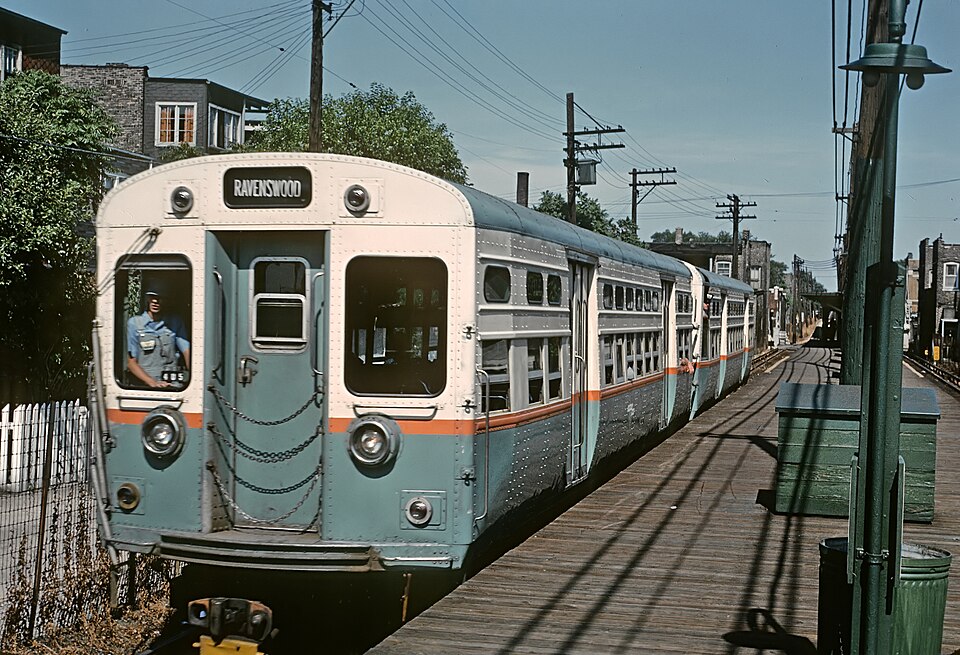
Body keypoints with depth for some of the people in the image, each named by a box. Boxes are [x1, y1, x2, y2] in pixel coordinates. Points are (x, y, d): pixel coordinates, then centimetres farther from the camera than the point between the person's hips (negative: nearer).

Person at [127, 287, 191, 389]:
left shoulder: (174, 323, 12)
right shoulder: (134, 323, 6)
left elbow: (187, 353, 4)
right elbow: (131, 362, 4)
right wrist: (152, 382, -11)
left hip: (173, 384, 1)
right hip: (144, 384, -1)